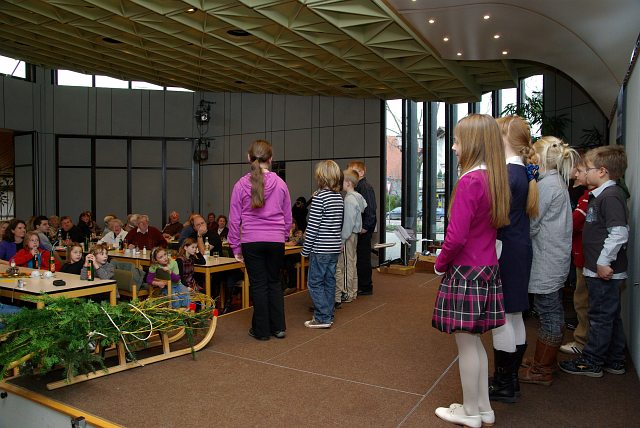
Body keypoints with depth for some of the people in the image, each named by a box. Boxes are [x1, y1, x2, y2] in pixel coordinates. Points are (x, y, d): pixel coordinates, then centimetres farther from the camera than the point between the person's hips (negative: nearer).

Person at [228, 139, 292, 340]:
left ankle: (261, 330, 17)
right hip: (276, 241, 2)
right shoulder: (280, 184, 0)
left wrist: (235, 246, 7)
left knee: (258, 284, 8)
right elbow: (288, 217, 8)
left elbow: (234, 219, 0)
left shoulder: (241, 184, -4)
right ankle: (278, 327, 20)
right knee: (274, 282, 15)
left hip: (252, 242, -1)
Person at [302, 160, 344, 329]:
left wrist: (305, 250, -10)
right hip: (335, 247, 8)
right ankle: (328, 315, 21)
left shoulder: (319, 197, -16)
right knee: (329, 281, 14)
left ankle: (322, 318, 3)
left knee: (315, 283, 1)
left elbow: (313, 226, -17)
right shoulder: (339, 197, 9)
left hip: (321, 249, -8)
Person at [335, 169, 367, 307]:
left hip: (349, 235, -10)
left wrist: (343, 239, -19)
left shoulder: (349, 199, -19)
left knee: (346, 264, -1)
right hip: (354, 234, 10)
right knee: (352, 263, 16)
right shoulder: (358, 196, 9)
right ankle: (353, 292, 25)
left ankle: (347, 294, 6)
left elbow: (348, 222, -22)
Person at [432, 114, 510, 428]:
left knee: (466, 343, 6)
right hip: (487, 269, 9)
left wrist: (440, 264, -6)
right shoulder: (495, 179, 7)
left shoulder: (469, 181, -19)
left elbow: (456, 237, -23)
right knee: (474, 341, 19)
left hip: (465, 272, -9)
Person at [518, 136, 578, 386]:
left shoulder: (547, 183, -17)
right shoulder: (558, 181, 13)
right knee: (553, 312, 17)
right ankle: (547, 363, 30)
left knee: (548, 314, -2)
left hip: (547, 260, -10)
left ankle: (541, 370, 9)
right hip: (556, 258, 10)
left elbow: (532, 224, -17)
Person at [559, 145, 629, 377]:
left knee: (600, 316, 1)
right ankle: (614, 361, 29)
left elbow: (619, 233, -25)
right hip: (605, 270, 10)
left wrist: (603, 262, -23)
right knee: (611, 316, 17)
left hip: (604, 271, -10)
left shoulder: (611, 196, -18)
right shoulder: (601, 195, 13)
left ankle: (591, 362, 13)